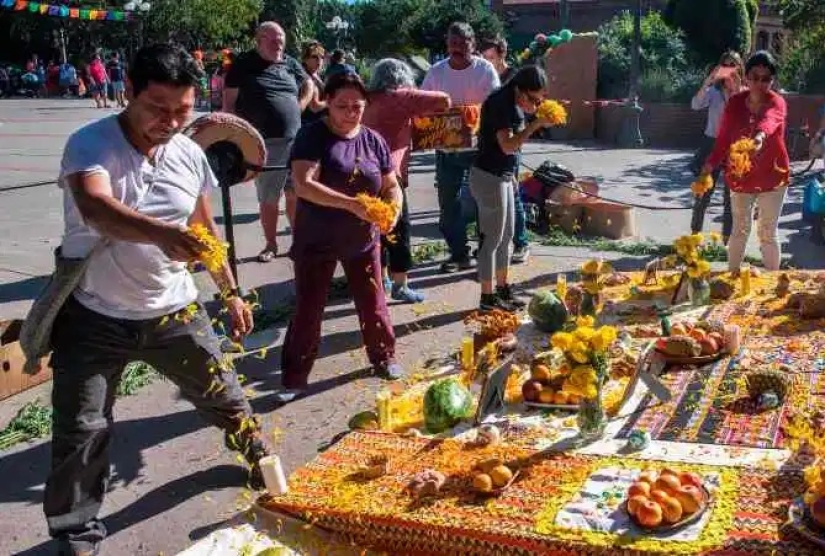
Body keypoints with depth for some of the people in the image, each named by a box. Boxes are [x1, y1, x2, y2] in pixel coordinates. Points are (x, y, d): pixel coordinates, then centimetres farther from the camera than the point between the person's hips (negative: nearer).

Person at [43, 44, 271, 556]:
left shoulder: (190, 154, -2)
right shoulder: (90, 144, -19)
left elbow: (206, 229, 12)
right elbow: (96, 209, -40)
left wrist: (231, 292, 16)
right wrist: (161, 233, -58)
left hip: (173, 310, 4)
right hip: (94, 316, -4)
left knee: (222, 394, 18)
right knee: (81, 430, 2)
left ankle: (259, 453, 47)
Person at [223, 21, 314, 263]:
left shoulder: (290, 63, 9)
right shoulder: (243, 64, -2)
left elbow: (308, 85, 25)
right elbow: (229, 101, -3)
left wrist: (298, 109, 10)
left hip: (294, 139, 3)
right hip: (263, 143, -3)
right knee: (268, 198, 6)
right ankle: (271, 244, 19)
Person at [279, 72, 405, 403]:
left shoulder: (373, 140, 1)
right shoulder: (313, 136, -13)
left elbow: (391, 186, 7)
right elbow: (303, 185, -26)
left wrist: (392, 209, -17)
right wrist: (352, 204, -34)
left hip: (363, 240, 4)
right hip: (316, 241, -4)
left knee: (372, 302, 15)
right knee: (307, 309, 3)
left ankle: (383, 357, 36)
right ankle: (294, 378, 16)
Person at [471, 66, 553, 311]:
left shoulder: (514, 103, 9)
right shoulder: (500, 102, -19)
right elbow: (507, 145, -25)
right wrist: (536, 124, -24)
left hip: (503, 176, 10)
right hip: (489, 177, -10)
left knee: (506, 236, 16)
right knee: (492, 238, -2)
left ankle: (502, 288, 28)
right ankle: (488, 298, 7)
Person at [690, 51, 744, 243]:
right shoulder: (714, 91, 1)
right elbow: (695, 105, -17)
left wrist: (737, 91, -22)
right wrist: (708, 81, -26)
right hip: (712, 145, 0)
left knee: (731, 196, 7)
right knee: (703, 193, 4)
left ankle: (726, 238, 17)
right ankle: (694, 234, 15)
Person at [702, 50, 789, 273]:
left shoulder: (777, 103, -14)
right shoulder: (734, 103, -5)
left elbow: (770, 120, -39)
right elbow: (724, 138, 1)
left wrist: (761, 136, -61)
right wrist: (711, 164, -13)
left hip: (772, 177, -2)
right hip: (740, 177, 2)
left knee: (768, 234, 4)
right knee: (740, 230, 13)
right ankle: (733, 276, 27)